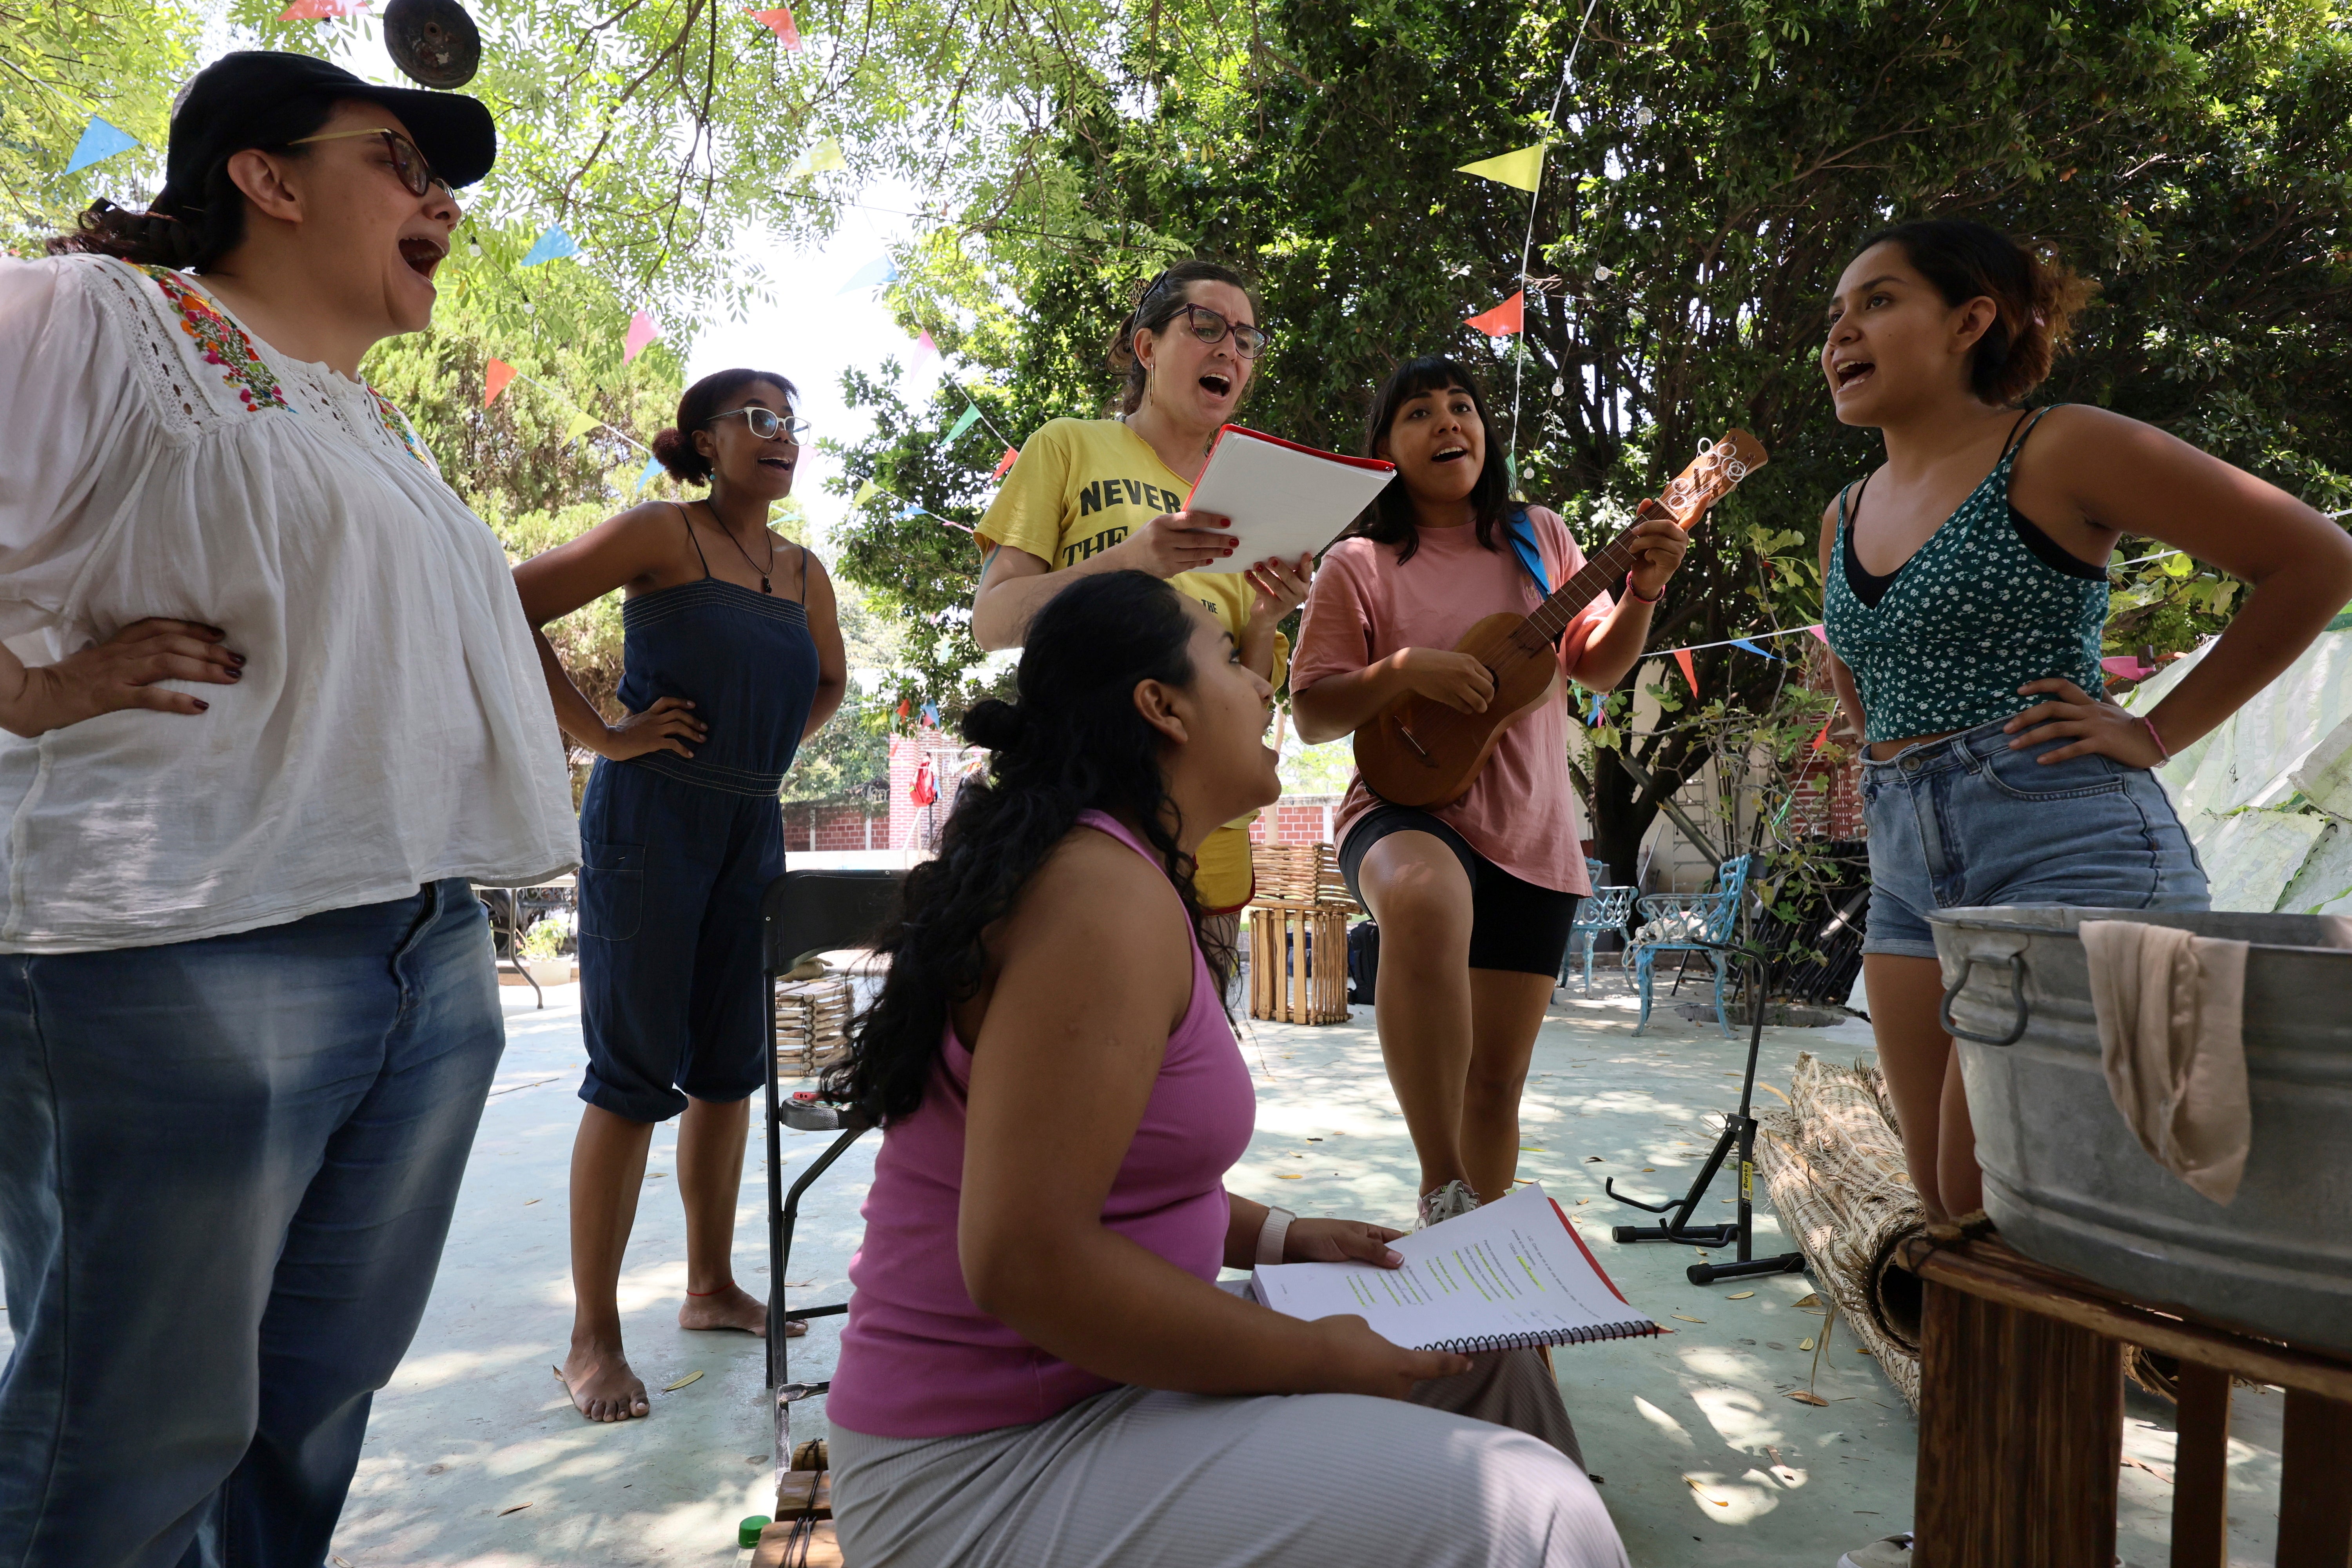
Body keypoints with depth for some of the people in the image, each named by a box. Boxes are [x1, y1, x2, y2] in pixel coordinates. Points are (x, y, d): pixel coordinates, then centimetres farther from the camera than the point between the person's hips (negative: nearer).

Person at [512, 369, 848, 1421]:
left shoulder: (804, 573, 12)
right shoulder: (661, 534, -5)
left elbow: (829, 682, 30)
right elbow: (510, 610, -10)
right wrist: (600, 734, -11)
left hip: (752, 829, 6)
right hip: (652, 817, -6)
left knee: (730, 1065, 11)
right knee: (635, 1069, -4)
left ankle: (712, 1287, 27)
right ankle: (593, 1339, 8)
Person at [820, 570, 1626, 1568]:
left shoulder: (1091, 865, 11)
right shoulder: (1108, 892, -21)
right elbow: (1023, 1261, -27)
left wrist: (1277, 1239, 11)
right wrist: (1316, 1359, -18)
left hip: (1076, 1385, 10)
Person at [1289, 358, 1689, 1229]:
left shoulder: (1537, 536, 11)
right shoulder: (1358, 566, 1)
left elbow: (1598, 667, 14)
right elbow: (1311, 715, -3)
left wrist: (1641, 593, -4)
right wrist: (1404, 670, -18)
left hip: (1532, 832, 4)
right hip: (1407, 812, -4)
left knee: (1499, 1078, 7)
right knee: (1427, 898, -41)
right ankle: (1444, 1194, -31)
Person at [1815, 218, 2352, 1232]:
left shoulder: (2056, 453, -5)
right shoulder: (1845, 517, 14)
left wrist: (2158, 734, -6)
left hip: (2067, 851, -7)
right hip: (1907, 874, 7)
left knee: (1997, 1209, -10)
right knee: (1948, 1210, 9)